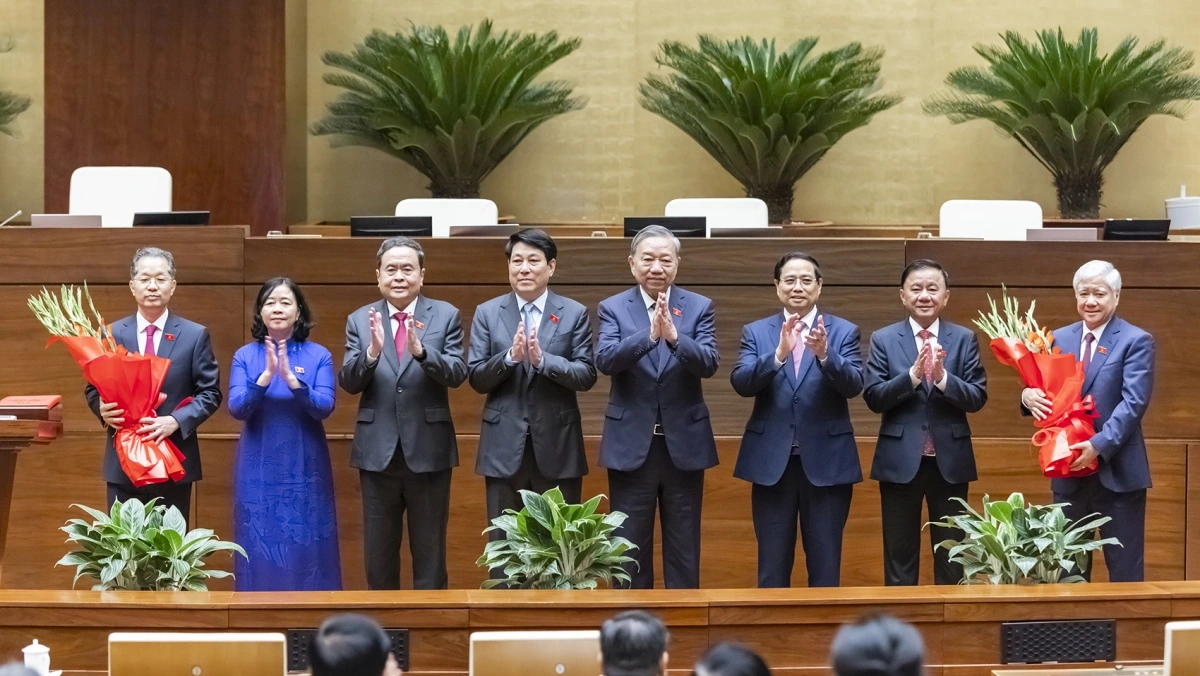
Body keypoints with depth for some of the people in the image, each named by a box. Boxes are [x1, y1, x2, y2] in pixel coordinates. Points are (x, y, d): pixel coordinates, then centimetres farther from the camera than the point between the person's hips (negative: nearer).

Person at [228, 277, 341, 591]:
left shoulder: (319, 356, 1)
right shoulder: (245, 356, 3)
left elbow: (324, 407, -11)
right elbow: (237, 408, -8)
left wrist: (291, 378, -24)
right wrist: (266, 375, -22)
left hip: (304, 468, -1)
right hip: (259, 469, 1)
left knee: (305, 549, 1)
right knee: (261, 549, 1)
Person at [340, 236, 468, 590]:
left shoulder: (446, 316, 0)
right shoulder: (360, 320, 4)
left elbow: (457, 374, -11)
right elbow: (348, 382, -5)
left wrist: (420, 350, -29)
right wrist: (372, 352, -24)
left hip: (428, 450, -1)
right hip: (377, 451, 2)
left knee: (429, 553, 6)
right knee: (378, 555, 10)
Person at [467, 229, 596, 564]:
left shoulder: (574, 314, 2)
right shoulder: (487, 313, 4)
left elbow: (587, 376, -5)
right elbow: (476, 379, 0)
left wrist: (543, 359, -20)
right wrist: (509, 357, -18)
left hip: (556, 444, -1)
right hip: (505, 445, 1)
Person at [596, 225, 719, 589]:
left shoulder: (699, 307, 3)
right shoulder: (613, 308, 2)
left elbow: (709, 364, -11)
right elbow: (605, 360, -15)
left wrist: (674, 337, -30)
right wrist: (649, 334, -30)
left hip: (684, 444, 0)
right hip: (631, 445, 0)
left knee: (683, 552, 7)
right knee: (629, 550, 5)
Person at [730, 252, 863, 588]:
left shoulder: (844, 332, 4)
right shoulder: (755, 332, 6)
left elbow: (853, 385, -10)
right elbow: (741, 383, -9)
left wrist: (824, 354, -29)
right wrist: (779, 353, -25)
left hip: (826, 462, -1)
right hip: (772, 461, 1)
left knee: (826, 567, 4)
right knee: (772, 568, 5)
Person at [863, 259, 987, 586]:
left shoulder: (965, 339, 3)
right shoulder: (883, 339, 1)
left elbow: (978, 398, -5)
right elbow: (873, 398, -7)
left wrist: (943, 377, -22)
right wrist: (912, 375, -21)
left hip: (950, 461, 1)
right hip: (900, 461, 0)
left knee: (951, 557, 8)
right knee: (899, 555, 7)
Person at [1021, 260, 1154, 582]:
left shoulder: (1136, 341, -5)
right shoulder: (1059, 339, 10)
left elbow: (1133, 402, -15)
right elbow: (1047, 389, 9)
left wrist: (1099, 445, -25)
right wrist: (1029, 395, -16)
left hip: (1117, 471, -4)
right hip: (1069, 470, 5)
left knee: (1124, 569, 2)